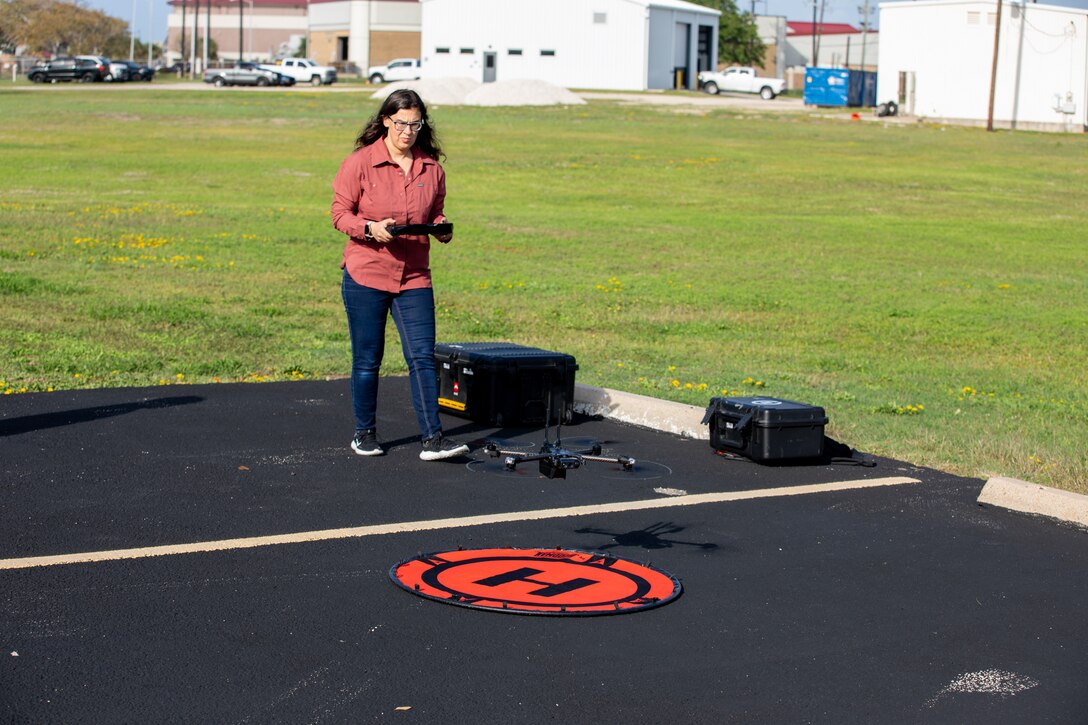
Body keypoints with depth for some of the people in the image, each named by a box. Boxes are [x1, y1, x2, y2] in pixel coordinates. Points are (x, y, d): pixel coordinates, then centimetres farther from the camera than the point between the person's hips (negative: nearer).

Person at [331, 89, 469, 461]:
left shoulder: (431, 168, 6)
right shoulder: (360, 162, -5)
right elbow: (340, 213, -3)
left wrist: (442, 229, -7)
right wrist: (371, 229, -21)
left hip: (414, 277, 2)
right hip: (365, 275, -2)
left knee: (422, 356, -5)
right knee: (367, 358, 7)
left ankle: (433, 439, -6)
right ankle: (364, 433, 23)